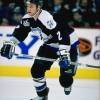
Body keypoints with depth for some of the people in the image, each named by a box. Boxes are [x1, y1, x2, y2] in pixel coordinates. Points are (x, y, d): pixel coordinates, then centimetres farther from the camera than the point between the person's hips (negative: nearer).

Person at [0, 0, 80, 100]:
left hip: (68, 44, -7)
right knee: (36, 70, 1)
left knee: (65, 76, -11)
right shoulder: (28, 18, -9)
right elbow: (20, 32, 2)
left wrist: (64, 54, -47)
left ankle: (67, 85, 26)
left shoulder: (47, 19, -34)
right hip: (49, 44, 8)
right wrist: (10, 44, -13)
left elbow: (62, 33, -40)